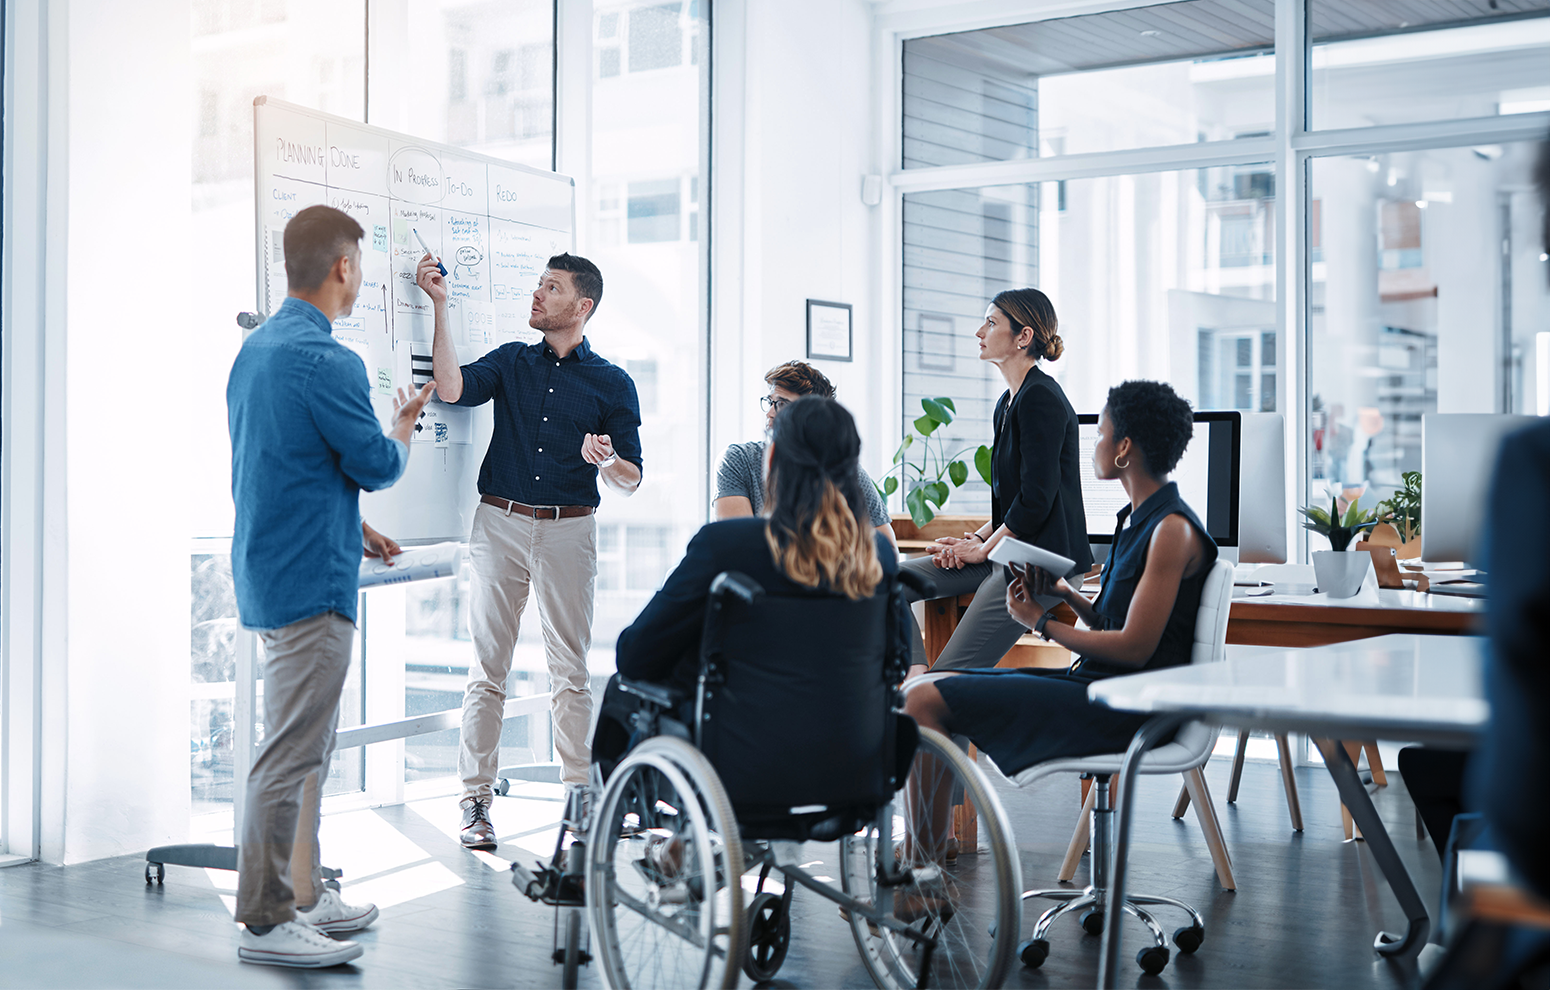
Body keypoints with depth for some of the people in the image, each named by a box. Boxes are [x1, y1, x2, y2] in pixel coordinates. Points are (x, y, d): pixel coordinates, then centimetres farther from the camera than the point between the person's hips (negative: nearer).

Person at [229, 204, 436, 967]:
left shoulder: (256, 348, 13)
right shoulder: (326, 361, -19)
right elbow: (377, 466, -14)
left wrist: (350, 529, 25)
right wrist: (403, 425, 8)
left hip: (269, 572, 10)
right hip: (310, 582, -10)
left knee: (306, 746, 18)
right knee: (292, 754, -4)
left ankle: (300, 894, 26)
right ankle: (264, 921, 2)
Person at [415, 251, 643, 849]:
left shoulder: (613, 385, 6)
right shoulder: (510, 361, 11)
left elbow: (631, 480, 4)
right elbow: (452, 388, -9)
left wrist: (605, 461, -18)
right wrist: (440, 307, -9)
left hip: (570, 531, -1)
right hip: (501, 524, 1)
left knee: (570, 670, 2)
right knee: (487, 667, 1)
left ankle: (581, 793, 10)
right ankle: (476, 800, 6)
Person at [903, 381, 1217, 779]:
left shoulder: (1173, 530, -14)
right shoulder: (1135, 519, 16)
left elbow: (1134, 649, -18)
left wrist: (1041, 623, -6)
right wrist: (1066, 593, 2)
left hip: (1123, 708, -10)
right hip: (1091, 681, 10)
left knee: (925, 701, -19)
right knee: (920, 688, 4)